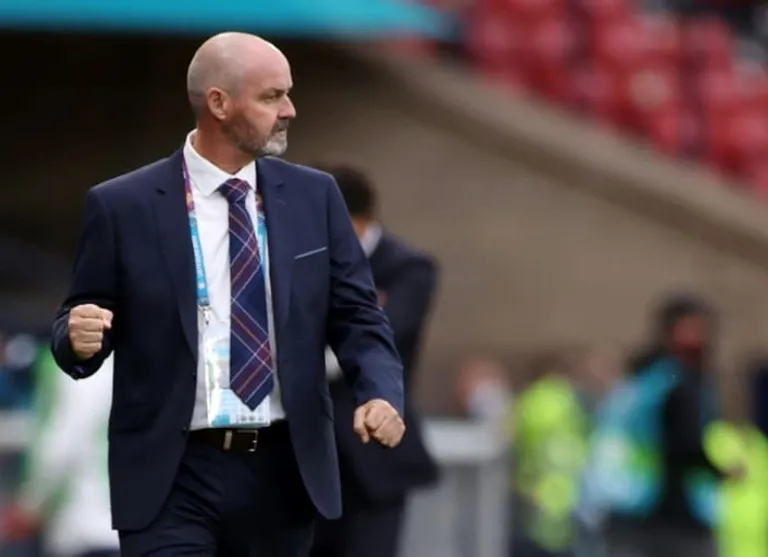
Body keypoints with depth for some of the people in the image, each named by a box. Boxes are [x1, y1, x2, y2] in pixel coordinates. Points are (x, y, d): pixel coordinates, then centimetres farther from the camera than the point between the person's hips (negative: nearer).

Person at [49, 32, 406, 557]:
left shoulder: (314, 196, 7)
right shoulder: (124, 206, -2)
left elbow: (357, 314, 7)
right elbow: (80, 330, 4)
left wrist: (380, 392, -12)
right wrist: (79, 337, -21)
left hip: (285, 471, 4)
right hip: (172, 477, -3)